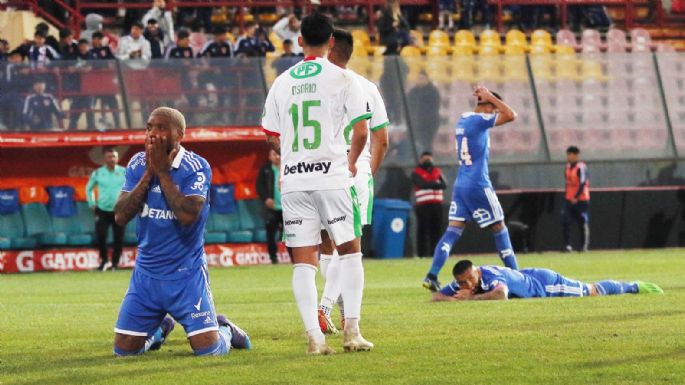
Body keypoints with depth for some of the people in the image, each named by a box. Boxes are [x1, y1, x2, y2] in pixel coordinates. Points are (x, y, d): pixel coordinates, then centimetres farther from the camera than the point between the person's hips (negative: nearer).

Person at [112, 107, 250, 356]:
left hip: (186, 272, -4)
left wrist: (162, 172, -21)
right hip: (146, 272, 4)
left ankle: (225, 330, 23)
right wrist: (148, 174, -15)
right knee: (124, 349, 4)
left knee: (208, 349, -13)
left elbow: (188, 216, -27)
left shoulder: (196, 167, -13)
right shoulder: (137, 165, 1)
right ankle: (159, 329, 36)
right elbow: (120, 217, -8)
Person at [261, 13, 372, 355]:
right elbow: (361, 130, -5)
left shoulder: (282, 82, 8)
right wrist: (351, 161, 13)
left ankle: (314, 336, -6)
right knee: (350, 251, 10)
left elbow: (271, 137, 13)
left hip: (293, 181, 2)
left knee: (303, 261, 4)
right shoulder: (342, 79, -2)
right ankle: (351, 329, 0)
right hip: (333, 177, -2)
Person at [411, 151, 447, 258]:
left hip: (437, 205, 5)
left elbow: (444, 185, 2)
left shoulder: (437, 171, 16)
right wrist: (436, 184, -6)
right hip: (423, 205, -5)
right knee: (423, 229, -6)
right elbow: (423, 184, -15)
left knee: (437, 229, 5)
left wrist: (430, 184, -13)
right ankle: (422, 253, -4)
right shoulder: (416, 173, 2)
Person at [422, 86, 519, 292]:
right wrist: (490, 97, -9)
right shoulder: (479, 120, -14)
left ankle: (432, 276, -11)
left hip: (460, 185, 8)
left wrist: (486, 97, 18)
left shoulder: (463, 119, 12)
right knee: (499, 228, 6)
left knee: (453, 231, 1)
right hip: (478, 185, -8)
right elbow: (511, 115, -18)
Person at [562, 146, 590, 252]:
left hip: (581, 199, -7)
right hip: (569, 199, 7)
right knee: (565, 221, -4)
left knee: (583, 223, 1)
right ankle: (567, 245, -1)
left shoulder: (581, 167, -13)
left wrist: (576, 197, -27)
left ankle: (584, 246, 9)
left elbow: (582, 184, -19)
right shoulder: (568, 167, 11)